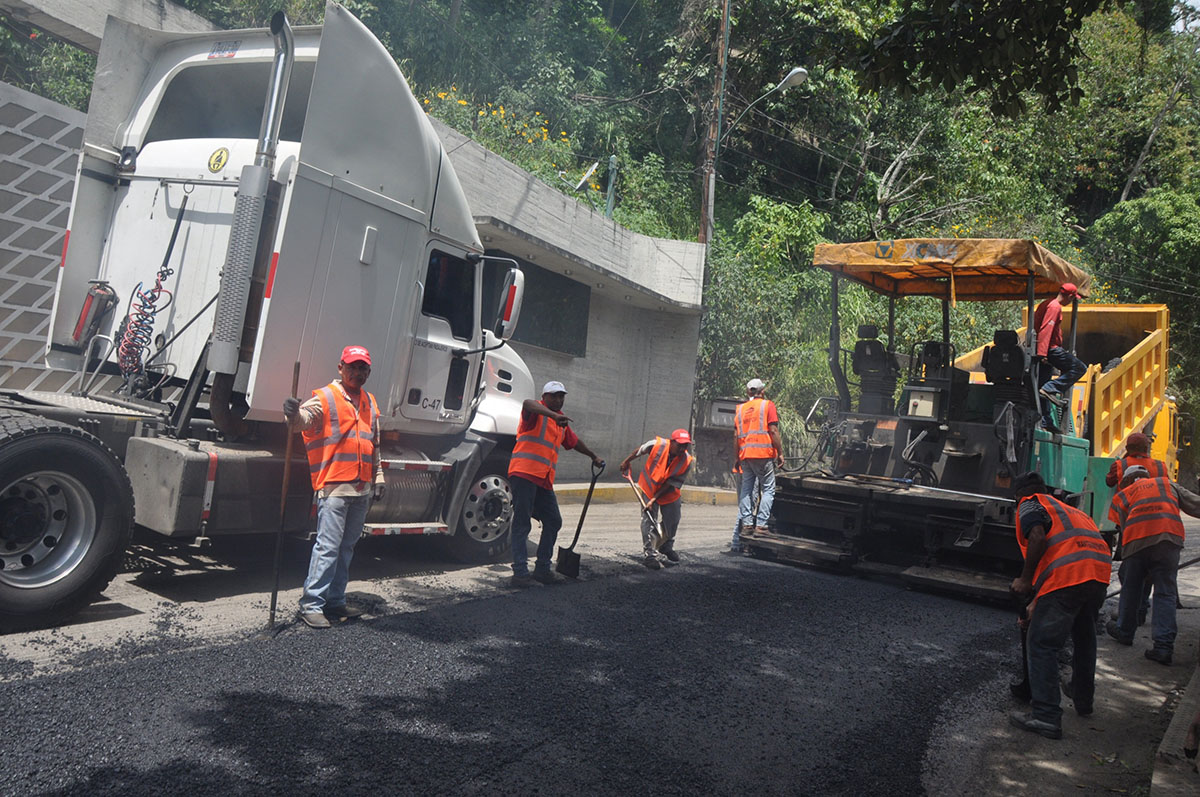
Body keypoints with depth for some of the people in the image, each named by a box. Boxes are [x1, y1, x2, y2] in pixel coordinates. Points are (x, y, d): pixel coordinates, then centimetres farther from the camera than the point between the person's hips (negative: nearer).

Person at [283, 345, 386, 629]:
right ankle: (311, 604, -1)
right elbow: (306, 419, -24)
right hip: (334, 486, -7)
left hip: (362, 489, 7)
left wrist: (378, 477, 20)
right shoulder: (325, 398, -3)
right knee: (327, 546, -9)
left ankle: (335, 601, 24)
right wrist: (294, 414, -47)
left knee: (347, 547, 14)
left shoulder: (370, 403, 17)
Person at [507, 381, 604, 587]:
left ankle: (542, 569, 18)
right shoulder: (537, 413, -1)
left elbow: (574, 442, 39)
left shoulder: (561, 422, 22)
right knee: (522, 523, -8)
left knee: (554, 522, 9)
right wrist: (554, 415, -42)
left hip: (544, 480, 8)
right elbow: (528, 404, -27)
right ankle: (520, 572, -7)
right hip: (525, 473, -8)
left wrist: (593, 456, 50)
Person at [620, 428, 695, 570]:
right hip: (649, 488, -2)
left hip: (669, 493, 3)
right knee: (649, 520, -11)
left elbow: (672, 483, -20)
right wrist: (627, 462, 8)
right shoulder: (657, 445, -28)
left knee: (673, 520, 11)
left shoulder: (687, 461, -24)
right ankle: (650, 555, -4)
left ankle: (666, 547, 40)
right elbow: (638, 451, -6)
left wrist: (655, 498, -24)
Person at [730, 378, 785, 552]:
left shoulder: (740, 408, 15)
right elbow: (773, 431, -6)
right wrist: (780, 453, -2)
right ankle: (760, 523, -8)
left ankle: (747, 522, 4)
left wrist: (737, 458, 17)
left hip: (745, 454, 5)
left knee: (746, 489, 8)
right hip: (763, 453, -4)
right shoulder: (768, 405, 2)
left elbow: (736, 436, 12)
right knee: (768, 489, 0)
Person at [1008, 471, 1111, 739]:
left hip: (1066, 576, -8)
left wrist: (1024, 580, -4)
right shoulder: (1066, 509, 34)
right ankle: (1083, 701, 43)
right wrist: (1038, 604, 42)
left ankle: (1046, 717, -5)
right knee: (1084, 638, 28)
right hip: (1100, 572, 9)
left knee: (1042, 645, -2)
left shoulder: (1029, 504, 10)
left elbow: (1038, 538, -12)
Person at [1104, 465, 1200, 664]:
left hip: (1136, 541, 0)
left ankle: (1124, 631, 32)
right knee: (1165, 593, 3)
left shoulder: (1122, 495, 24)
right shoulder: (1167, 483, 27)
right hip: (1169, 537, 0)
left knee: (1131, 588, 18)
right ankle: (1164, 646, -6)